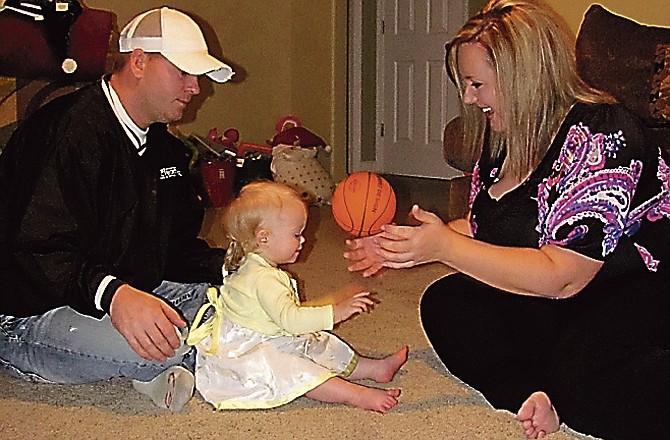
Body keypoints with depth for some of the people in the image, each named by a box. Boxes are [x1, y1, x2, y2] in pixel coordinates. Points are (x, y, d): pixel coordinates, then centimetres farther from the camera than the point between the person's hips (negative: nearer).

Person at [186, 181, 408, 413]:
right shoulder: (262, 278, -27)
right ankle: (357, 395, -37)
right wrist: (335, 313, -37)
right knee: (299, 373, -28)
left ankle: (375, 368, 9)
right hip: (249, 354, -11)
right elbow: (289, 319, -36)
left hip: (275, 343, 11)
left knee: (323, 349, 7)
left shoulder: (259, 269, 9)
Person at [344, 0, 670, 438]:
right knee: (445, 304, -8)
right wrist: (403, 245, 1)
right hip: (567, 305, 9)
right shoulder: (505, 135, 4)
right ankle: (536, 394, -24)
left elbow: (560, 278, -26)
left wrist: (445, 246, -25)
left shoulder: (599, 135, -22)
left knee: (584, 384, -37)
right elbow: (482, 228, 15)